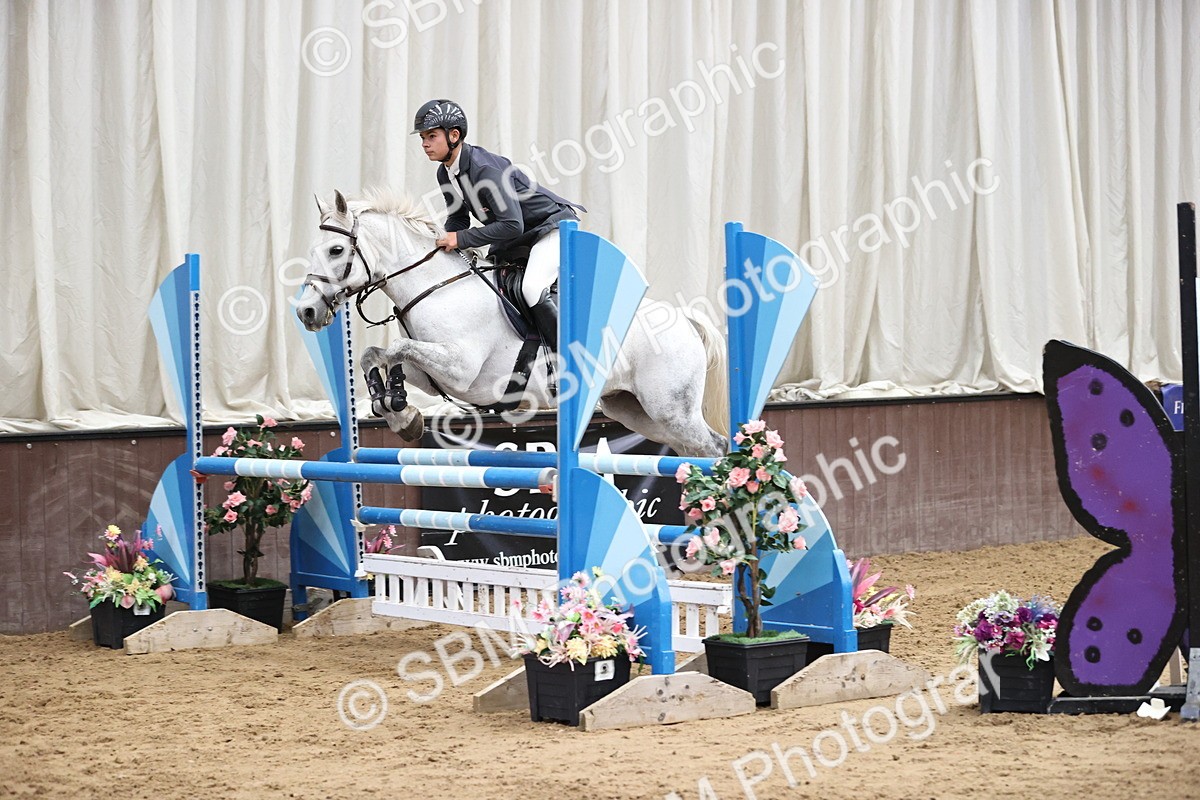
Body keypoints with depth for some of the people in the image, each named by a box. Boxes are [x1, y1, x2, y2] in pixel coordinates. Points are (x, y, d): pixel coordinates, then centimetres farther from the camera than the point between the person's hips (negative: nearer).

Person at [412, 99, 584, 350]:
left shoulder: (486, 169, -30)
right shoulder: (445, 173, -1)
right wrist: (446, 245, -10)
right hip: (516, 241, 10)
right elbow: (458, 219, 12)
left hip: (552, 226, -10)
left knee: (533, 289, -29)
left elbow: (512, 225, -34)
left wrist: (462, 239, -30)